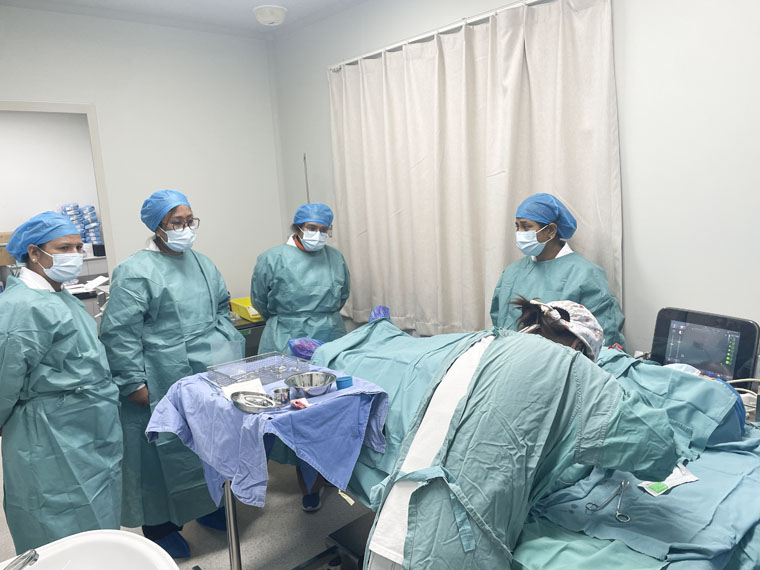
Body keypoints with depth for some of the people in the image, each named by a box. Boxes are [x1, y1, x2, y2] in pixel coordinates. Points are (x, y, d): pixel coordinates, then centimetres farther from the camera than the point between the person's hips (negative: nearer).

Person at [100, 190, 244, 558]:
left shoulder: (201, 263, 11)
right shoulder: (136, 272, -11)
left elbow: (221, 307, 21)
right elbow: (119, 331, -13)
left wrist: (229, 346, 11)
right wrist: (133, 382, -14)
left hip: (211, 371, 7)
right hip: (164, 382, -6)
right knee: (166, 449, 5)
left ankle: (205, 506, 37)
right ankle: (159, 526, 25)